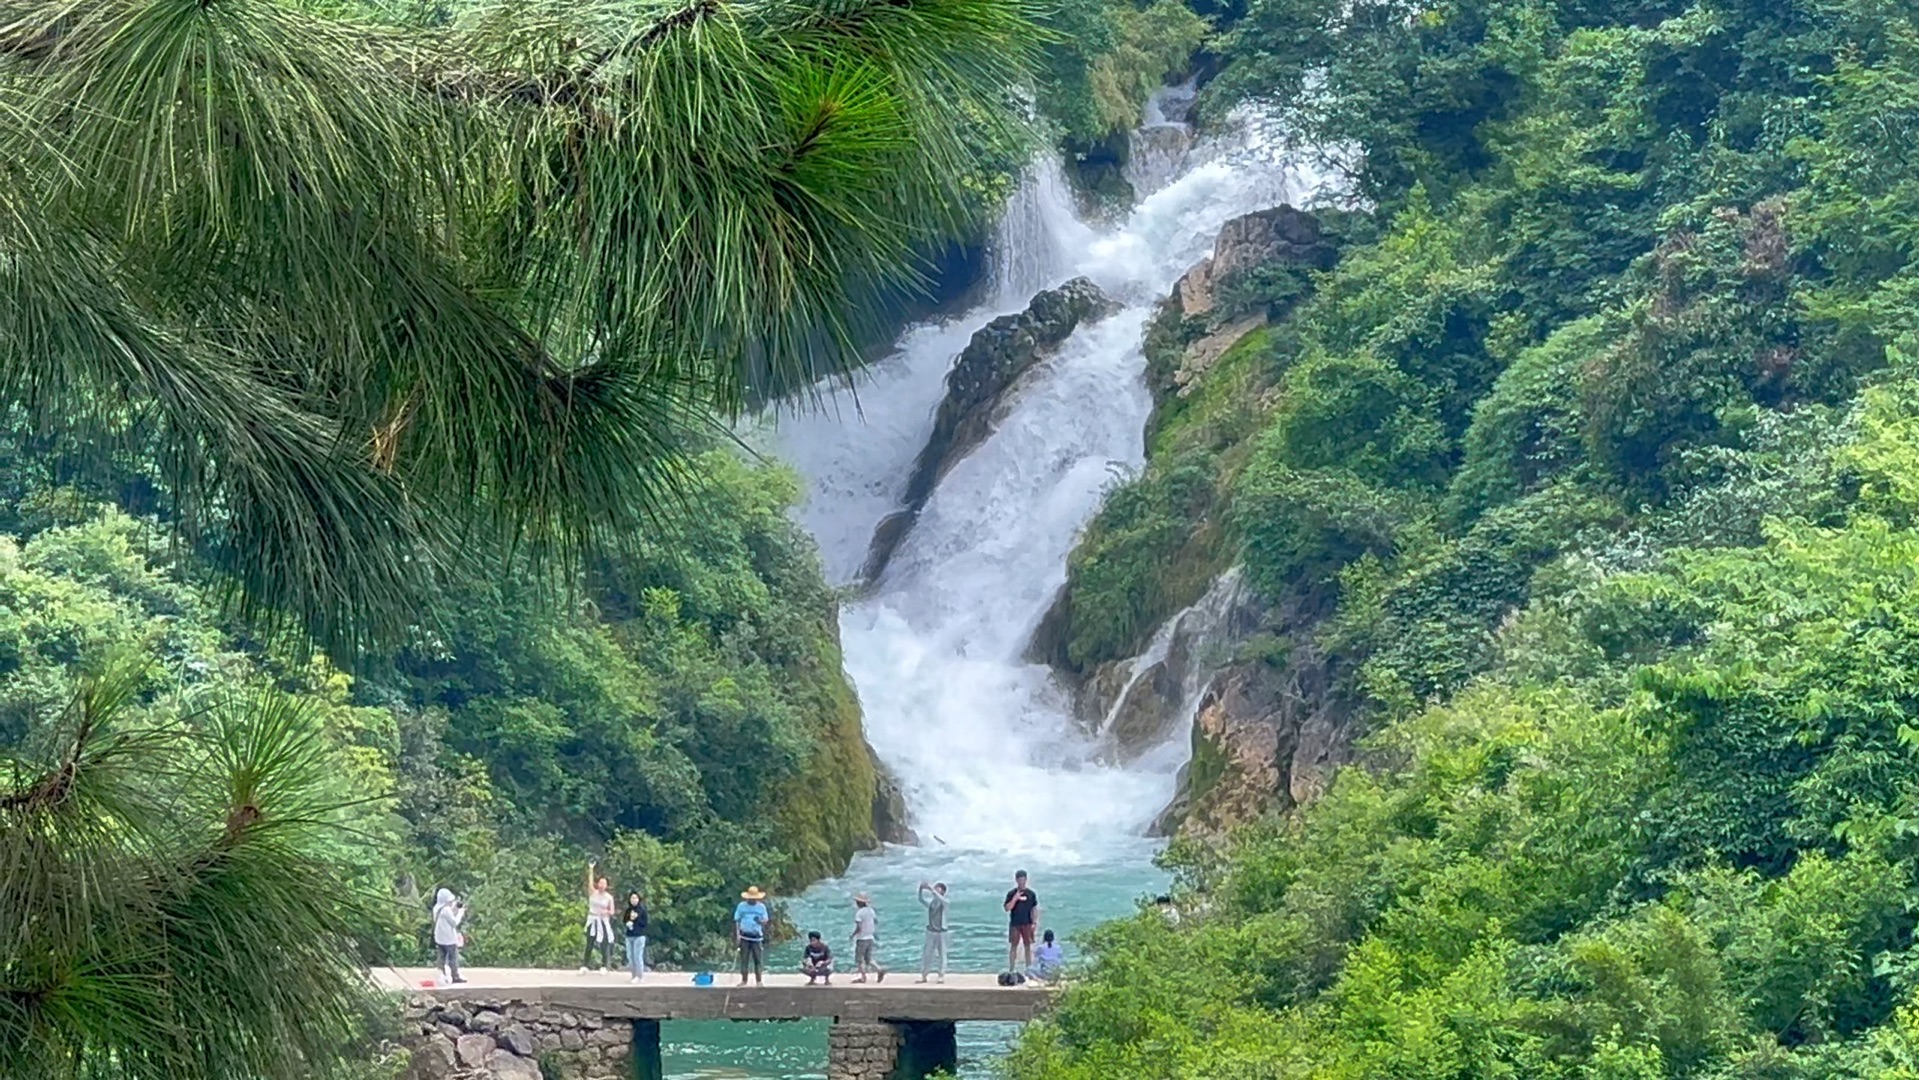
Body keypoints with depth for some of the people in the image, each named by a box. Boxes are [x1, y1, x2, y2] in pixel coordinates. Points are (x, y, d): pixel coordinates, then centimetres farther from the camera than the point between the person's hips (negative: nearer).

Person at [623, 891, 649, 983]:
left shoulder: (642, 910, -6)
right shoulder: (628, 910, 7)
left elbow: (644, 923, -6)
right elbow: (624, 920, 15)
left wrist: (636, 918, -17)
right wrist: (627, 922, -6)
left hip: (639, 936, -5)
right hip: (629, 936, 5)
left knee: (638, 956, -7)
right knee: (630, 956, 6)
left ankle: (639, 975, 0)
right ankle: (634, 974, 17)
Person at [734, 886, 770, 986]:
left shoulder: (761, 907, 5)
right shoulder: (741, 906, 3)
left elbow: (765, 921, 5)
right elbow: (737, 920, 4)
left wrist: (760, 921, -19)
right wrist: (737, 935, -4)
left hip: (757, 936, 0)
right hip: (745, 936, 0)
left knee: (758, 959, -1)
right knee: (744, 959, 2)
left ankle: (759, 981, 4)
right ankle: (743, 980, 9)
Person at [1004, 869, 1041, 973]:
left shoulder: (1031, 894, 4)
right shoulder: (1011, 893, -1)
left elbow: (1034, 909, 7)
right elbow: (1007, 908, -7)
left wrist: (1035, 922, -1)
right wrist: (1015, 899, -18)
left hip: (1027, 924, 1)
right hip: (1015, 924, -1)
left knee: (1028, 946, 4)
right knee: (1013, 946, 1)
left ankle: (1029, 969, 10)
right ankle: (1011, 969, 5)